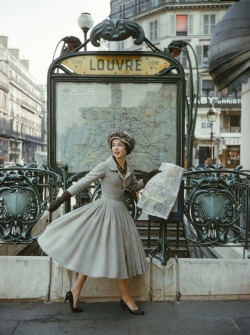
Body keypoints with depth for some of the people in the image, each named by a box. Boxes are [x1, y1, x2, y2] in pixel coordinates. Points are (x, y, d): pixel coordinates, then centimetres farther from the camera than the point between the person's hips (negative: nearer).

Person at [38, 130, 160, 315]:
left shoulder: (128, 169, 6)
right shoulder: (105, 166, -13)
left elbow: (135, 187, 23)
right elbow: (83, 182, -16)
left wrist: (148, 178, 7)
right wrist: (62, 198, -21)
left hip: (119, 212, 7)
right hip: (105, 211, -7)